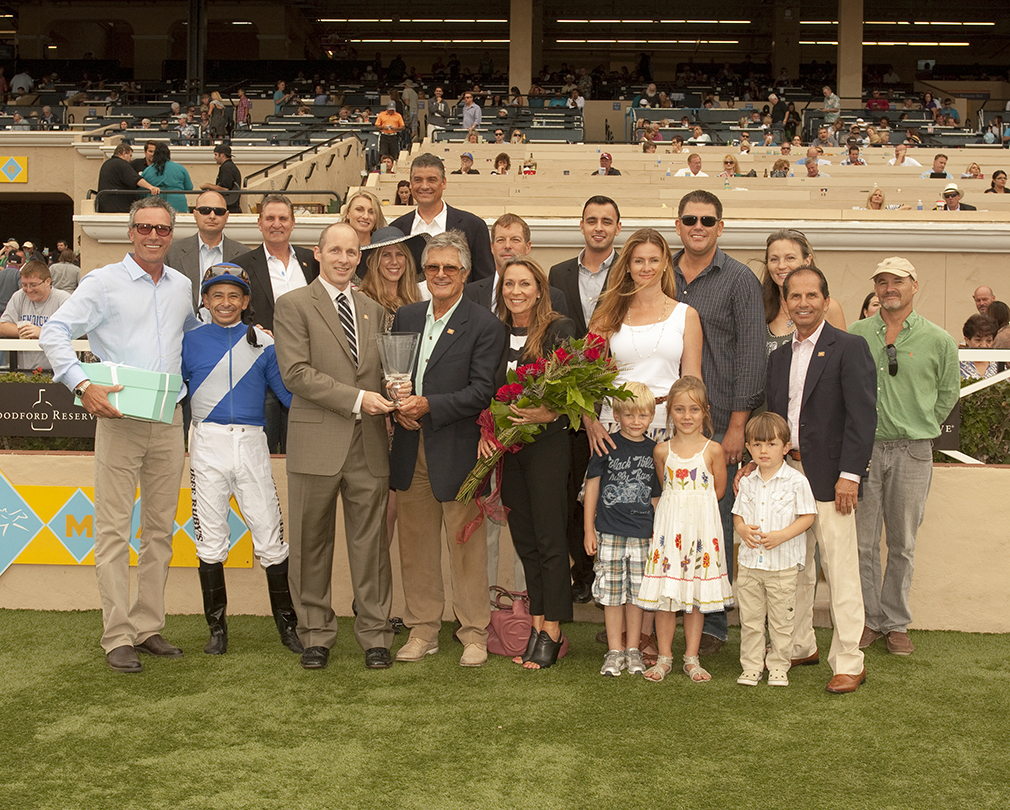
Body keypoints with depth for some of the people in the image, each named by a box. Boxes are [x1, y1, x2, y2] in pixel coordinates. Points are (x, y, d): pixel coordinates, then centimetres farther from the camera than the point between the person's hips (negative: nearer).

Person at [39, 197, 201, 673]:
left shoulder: (182, 287, 12)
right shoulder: (103, 282, -2)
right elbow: (54, 333, -7)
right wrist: (82, 385, -17)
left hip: (169, 420, 5)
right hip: (119, 417, -5)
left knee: (160, 528, 9)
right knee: (114, 530, -4)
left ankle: (148, 627, 18)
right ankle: (117, 637, 1)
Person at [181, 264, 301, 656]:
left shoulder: (263, 343, 8)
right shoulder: (190, 342, 8)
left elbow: (289, 392, 6)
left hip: (251, 443, 0)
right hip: (208, 446, 0)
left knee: (270, 538, -2)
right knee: (211, 540, 4)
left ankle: (287, 625, 9)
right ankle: (217, 628, 15)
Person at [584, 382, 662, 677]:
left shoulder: (653, 450, 6)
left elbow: (655, 496, 13)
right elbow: (592, 486, 3)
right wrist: (589, 529, 2)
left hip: (642, 534, 2)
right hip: (610, 532, -2)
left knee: (637, 592, 6)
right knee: (613, 593, 3)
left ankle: (633, 650, 18)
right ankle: (615, 651, 13)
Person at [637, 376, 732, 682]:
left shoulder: (712, 450, -3)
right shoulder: (662, 450, 1)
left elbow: (718, 490, 6)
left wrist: (693, 502, 4)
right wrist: (676, 504, 5)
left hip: (701, 525, -1)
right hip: (669, 524, 1)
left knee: (696, 595, 6)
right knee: (664, 593, 2)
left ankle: (691, 658, 17)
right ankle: (664, 657, 15)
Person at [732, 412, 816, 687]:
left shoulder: (796, 481, -6)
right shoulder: (747, 482, 7)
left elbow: (807, 517, -6)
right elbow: (737, 515, 14)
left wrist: (781, 535, -18)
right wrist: (743, 529, -9)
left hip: (783, 564, -3)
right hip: (749, 562, 4)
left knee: (780, 620, 5)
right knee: (750, 618, 8)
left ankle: (778, 667, 19)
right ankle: (751, 666, 18)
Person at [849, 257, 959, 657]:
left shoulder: (938, 340, 3)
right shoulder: (854, 335, 4)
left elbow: (947, 394, 13)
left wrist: (919, 428, 9)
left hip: (911, 453, 0)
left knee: (902, 544, 7)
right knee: (862, 541, 3)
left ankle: (896, 623, 19)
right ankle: (868, 619, 17)